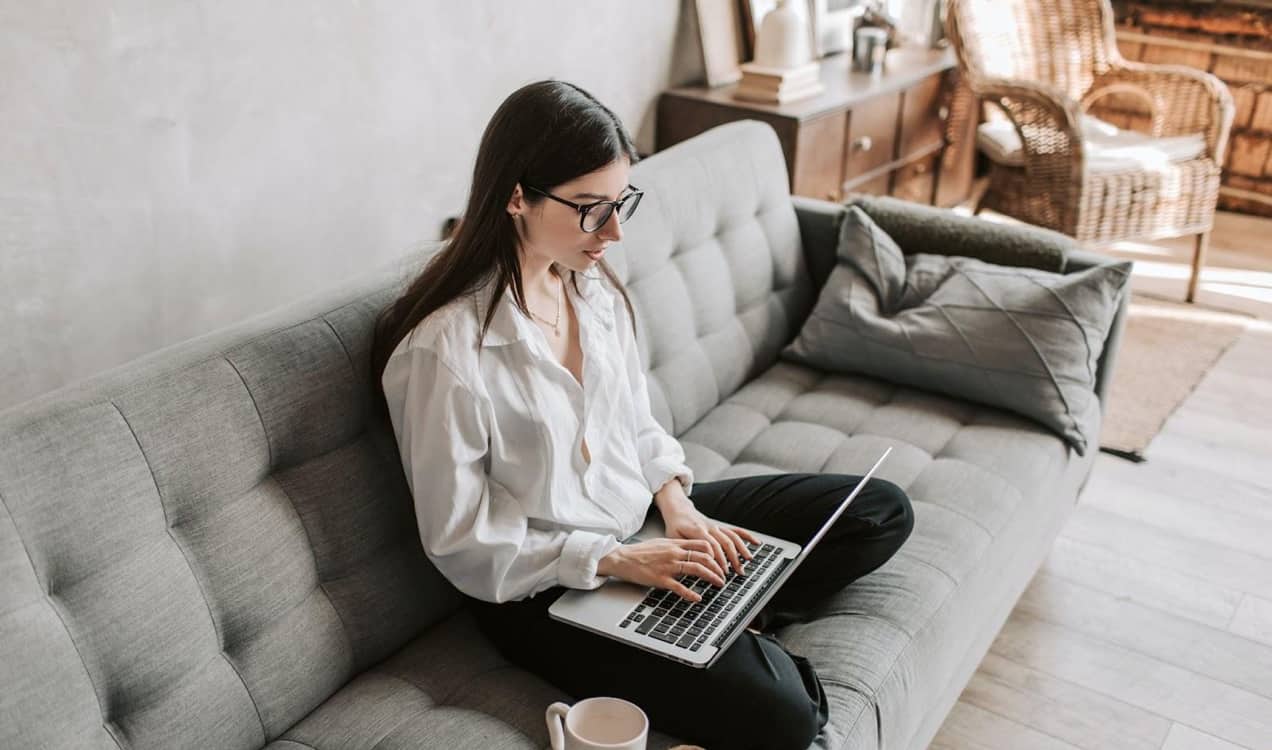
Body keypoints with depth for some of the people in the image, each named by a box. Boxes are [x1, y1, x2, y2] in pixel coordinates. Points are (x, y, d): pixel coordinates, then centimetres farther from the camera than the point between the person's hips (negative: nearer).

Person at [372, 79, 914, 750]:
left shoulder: (594, 284, -1)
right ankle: (749, 654, 4)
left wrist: (674, 501, -8)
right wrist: (614, 559, -22)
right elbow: (460, 542, -17)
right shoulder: (444, 349, -24)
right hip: (541, 589, -7)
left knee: (882, 512, 6)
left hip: (644, 518, 8)